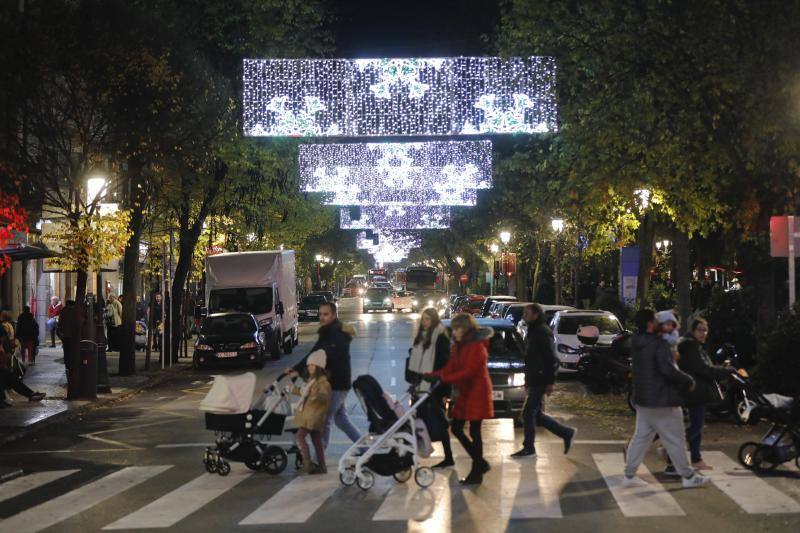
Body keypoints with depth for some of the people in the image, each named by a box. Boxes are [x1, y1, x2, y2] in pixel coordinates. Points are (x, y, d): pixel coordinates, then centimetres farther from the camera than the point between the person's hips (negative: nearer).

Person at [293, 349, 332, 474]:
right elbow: (305, 392, 33)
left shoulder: (322, 381, -14)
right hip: (307, 414, 10)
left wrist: (317, 395, -46)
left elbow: (326, 396, -27)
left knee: (299, 436, -14)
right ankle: (321, 466, 13)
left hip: (314, 414, -10)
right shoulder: (311, 380, 17)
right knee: (316, 440, 10)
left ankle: (307, 463, -13)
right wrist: (294, 389, 40)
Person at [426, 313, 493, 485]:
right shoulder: (457, 347, 12)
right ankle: (480, 463, 19)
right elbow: (449, 368, 8)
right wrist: (431, 375, -7)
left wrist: (442, 378, -27)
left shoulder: (477, 346, -14)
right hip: (464, 393, 9)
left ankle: (477, 473, 4)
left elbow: (468, 372, -22)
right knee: (456, 428, 7)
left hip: (477, 392, -9)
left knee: (474, 432, -4)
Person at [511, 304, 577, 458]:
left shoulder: (542, 333, -15)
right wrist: (528, 380, 21)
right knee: (535, 414, 12)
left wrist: (549, 382, -21)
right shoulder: (533, 332, 16)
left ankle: (529, 448, 5)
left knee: (528, 413, -5)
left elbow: (551, 359, -19)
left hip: (539, 381, -10)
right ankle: (567, 433, 19)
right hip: (534, 381, 10)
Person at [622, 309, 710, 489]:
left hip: (642, 400, 8)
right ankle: (688, 477, 13)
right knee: (675, 441, 3)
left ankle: (629, 475, 12)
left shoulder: (636, 344, 9)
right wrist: (688, 381, -12)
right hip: (663, 401, -8)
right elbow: (668, 370, -26)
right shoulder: (659, 344, -19)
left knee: (640, 437, 12)